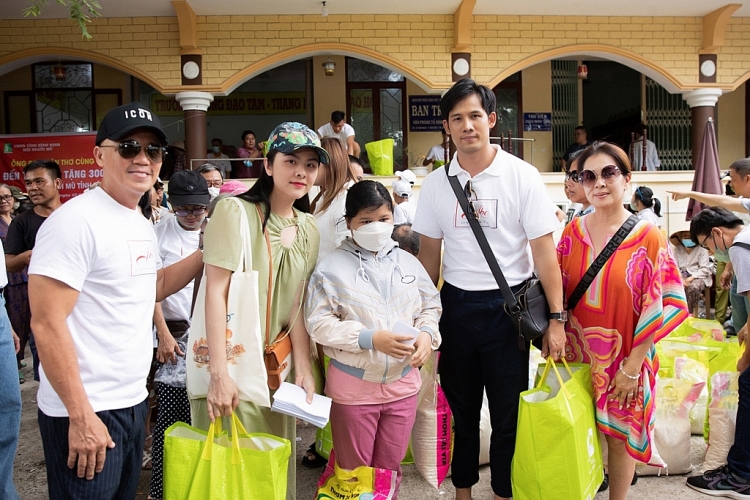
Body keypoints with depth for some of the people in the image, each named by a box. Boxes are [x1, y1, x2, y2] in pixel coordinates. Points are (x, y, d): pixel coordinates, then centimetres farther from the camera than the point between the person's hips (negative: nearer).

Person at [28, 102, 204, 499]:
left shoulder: (141, 224, 10)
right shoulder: (77, 220, -17)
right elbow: (47, 324, -20)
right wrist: (81, 416, -20)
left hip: (133, 403, 9)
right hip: (86, 413, -9)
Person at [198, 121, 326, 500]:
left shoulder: (308, 229, 7)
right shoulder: (235, 211, -13)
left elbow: (296, 302, 5)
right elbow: (216, 289, -18)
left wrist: (304, 367, -4)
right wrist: (219, 373, -23)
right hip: (232, 361, -6)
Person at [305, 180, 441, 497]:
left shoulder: (408, 263, 3)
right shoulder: (332, 267, -11)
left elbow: (430, 307, 10)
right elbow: (318, 323, -15)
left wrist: (427, 334, -12)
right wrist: (370, 338, -22)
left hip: (402, 382, 4)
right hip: (353, 385, -3)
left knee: (391, 469, 19)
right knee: (355, 474, 14)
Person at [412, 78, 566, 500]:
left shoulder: (522, 176, -7)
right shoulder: (437, 183, 2)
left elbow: (544, 250, -8)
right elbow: (429, 254, 9)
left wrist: (556, 318, -12)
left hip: (508, 306, -3)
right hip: (456, 304, 3)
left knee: (508, 414, 7)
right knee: (460, 408, 16)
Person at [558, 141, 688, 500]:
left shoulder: (648, 238, -12)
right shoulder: (573, 232, -1)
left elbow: (656, 308, -12)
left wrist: (633, 366, -12)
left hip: (623, 357, -3)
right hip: (577, 353, 3)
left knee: (619, 434, 13)